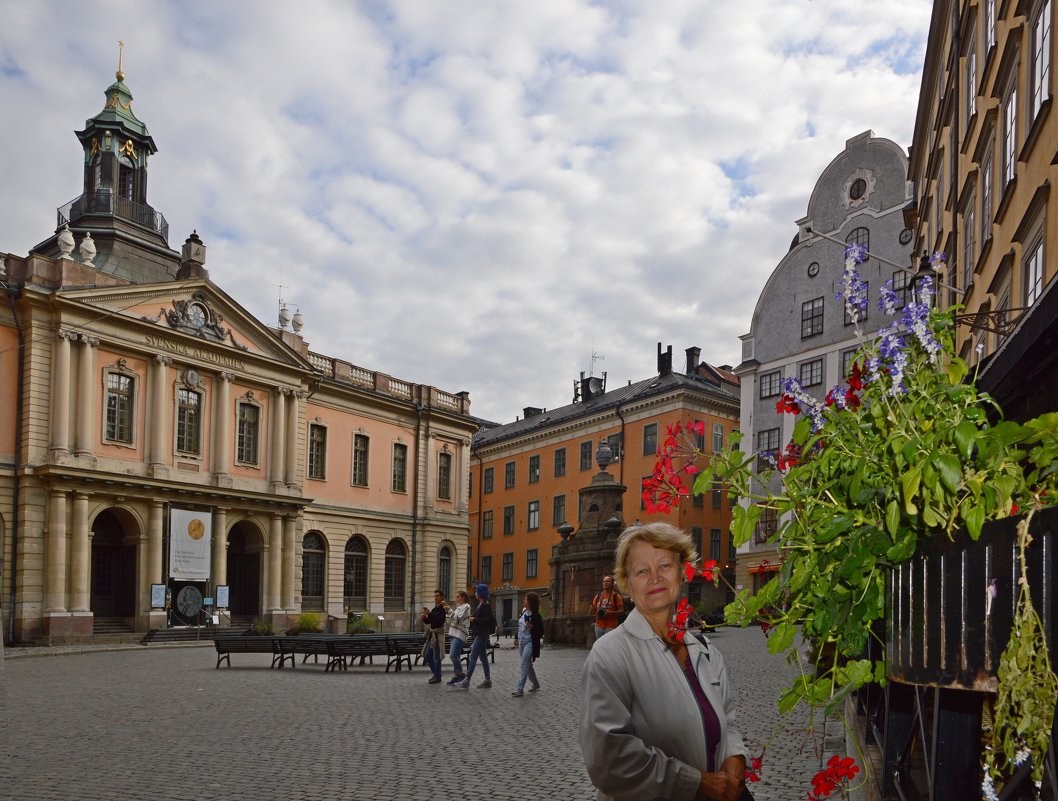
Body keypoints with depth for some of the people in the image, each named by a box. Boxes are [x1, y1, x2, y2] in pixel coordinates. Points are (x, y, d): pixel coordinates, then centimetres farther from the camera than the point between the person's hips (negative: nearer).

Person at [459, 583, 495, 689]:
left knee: (473, 657, -10)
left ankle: (466, 681, -10)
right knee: (482, 657, 12)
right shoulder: (480, 605, 14)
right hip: (479, 634, 10)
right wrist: (472, 618, 8)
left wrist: (474, 619, -19)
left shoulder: (485, 606, -15)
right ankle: (487, 680, 17)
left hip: (481, 635, -10)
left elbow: (488, 620, -21)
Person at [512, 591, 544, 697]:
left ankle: (520, 689, -9)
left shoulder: (536, 616, -16)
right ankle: (535, 683, 33)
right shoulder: (524, 611, 5)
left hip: (529, 643, -8)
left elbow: (541, 632, -13)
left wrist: (531, 627, -27)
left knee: (524, 664, -10)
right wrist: (518, 639, 19)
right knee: (528, 664, 17)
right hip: (521, 642, 8)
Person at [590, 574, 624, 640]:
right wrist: (593, 609, -8)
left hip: (611, 627, -5)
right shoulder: (598, 597, 12)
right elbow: (593, 612, 16)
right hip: (599, 626, 5)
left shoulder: (616, 596, 0)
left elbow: (621, 610, -4)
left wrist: (611, 612, -20)